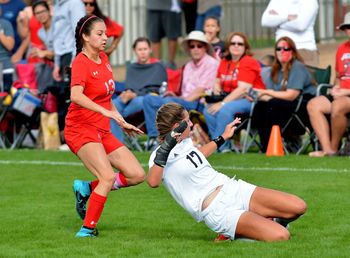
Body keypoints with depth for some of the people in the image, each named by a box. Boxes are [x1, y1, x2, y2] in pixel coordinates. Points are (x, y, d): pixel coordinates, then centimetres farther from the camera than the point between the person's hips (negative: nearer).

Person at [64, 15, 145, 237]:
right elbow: (76, 96, -33)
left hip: (103, 131, 8)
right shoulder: (81, 63, -14)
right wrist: (106, 112, -41)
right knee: (108, 177, -25)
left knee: (137, 175, 1)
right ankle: (87, 230, -14)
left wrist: (122, 122, 24)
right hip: (81, 129, -8)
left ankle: (87, 188, 14)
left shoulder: (104, 59, 11)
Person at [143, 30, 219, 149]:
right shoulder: (188, 66, 26)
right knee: (149, 99, -10)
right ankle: (153, 136, -21)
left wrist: (184, 99, -13)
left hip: (199, 104, -8)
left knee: (168, 102, -33)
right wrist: (176, 97, 0)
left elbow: (202, 90, -8)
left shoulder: (211, 63, 1)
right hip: (185, 101, 8)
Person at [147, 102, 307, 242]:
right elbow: (153, 182, -35)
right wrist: (165, 149, -42)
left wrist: (223, 138, 43)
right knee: (280, 237, -25)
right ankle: (233, 234, -3)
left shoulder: (184, 142, 13)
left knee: (298, 207, -8)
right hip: (217, 212, -8)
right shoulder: (160, 156, -13)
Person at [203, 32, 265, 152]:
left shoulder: (248, 63, -11)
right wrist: (216, 90, -2)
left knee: (225, 110, -31)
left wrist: (223, 103, -22)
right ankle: (225, 147, -11)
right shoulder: (225, 62, 12)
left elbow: (243, 89, -19)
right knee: (208, 110, -13)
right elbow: (218, 82, 24)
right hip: (231, 98, 8)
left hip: (250, 100, -8)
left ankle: (217, 146, -22)